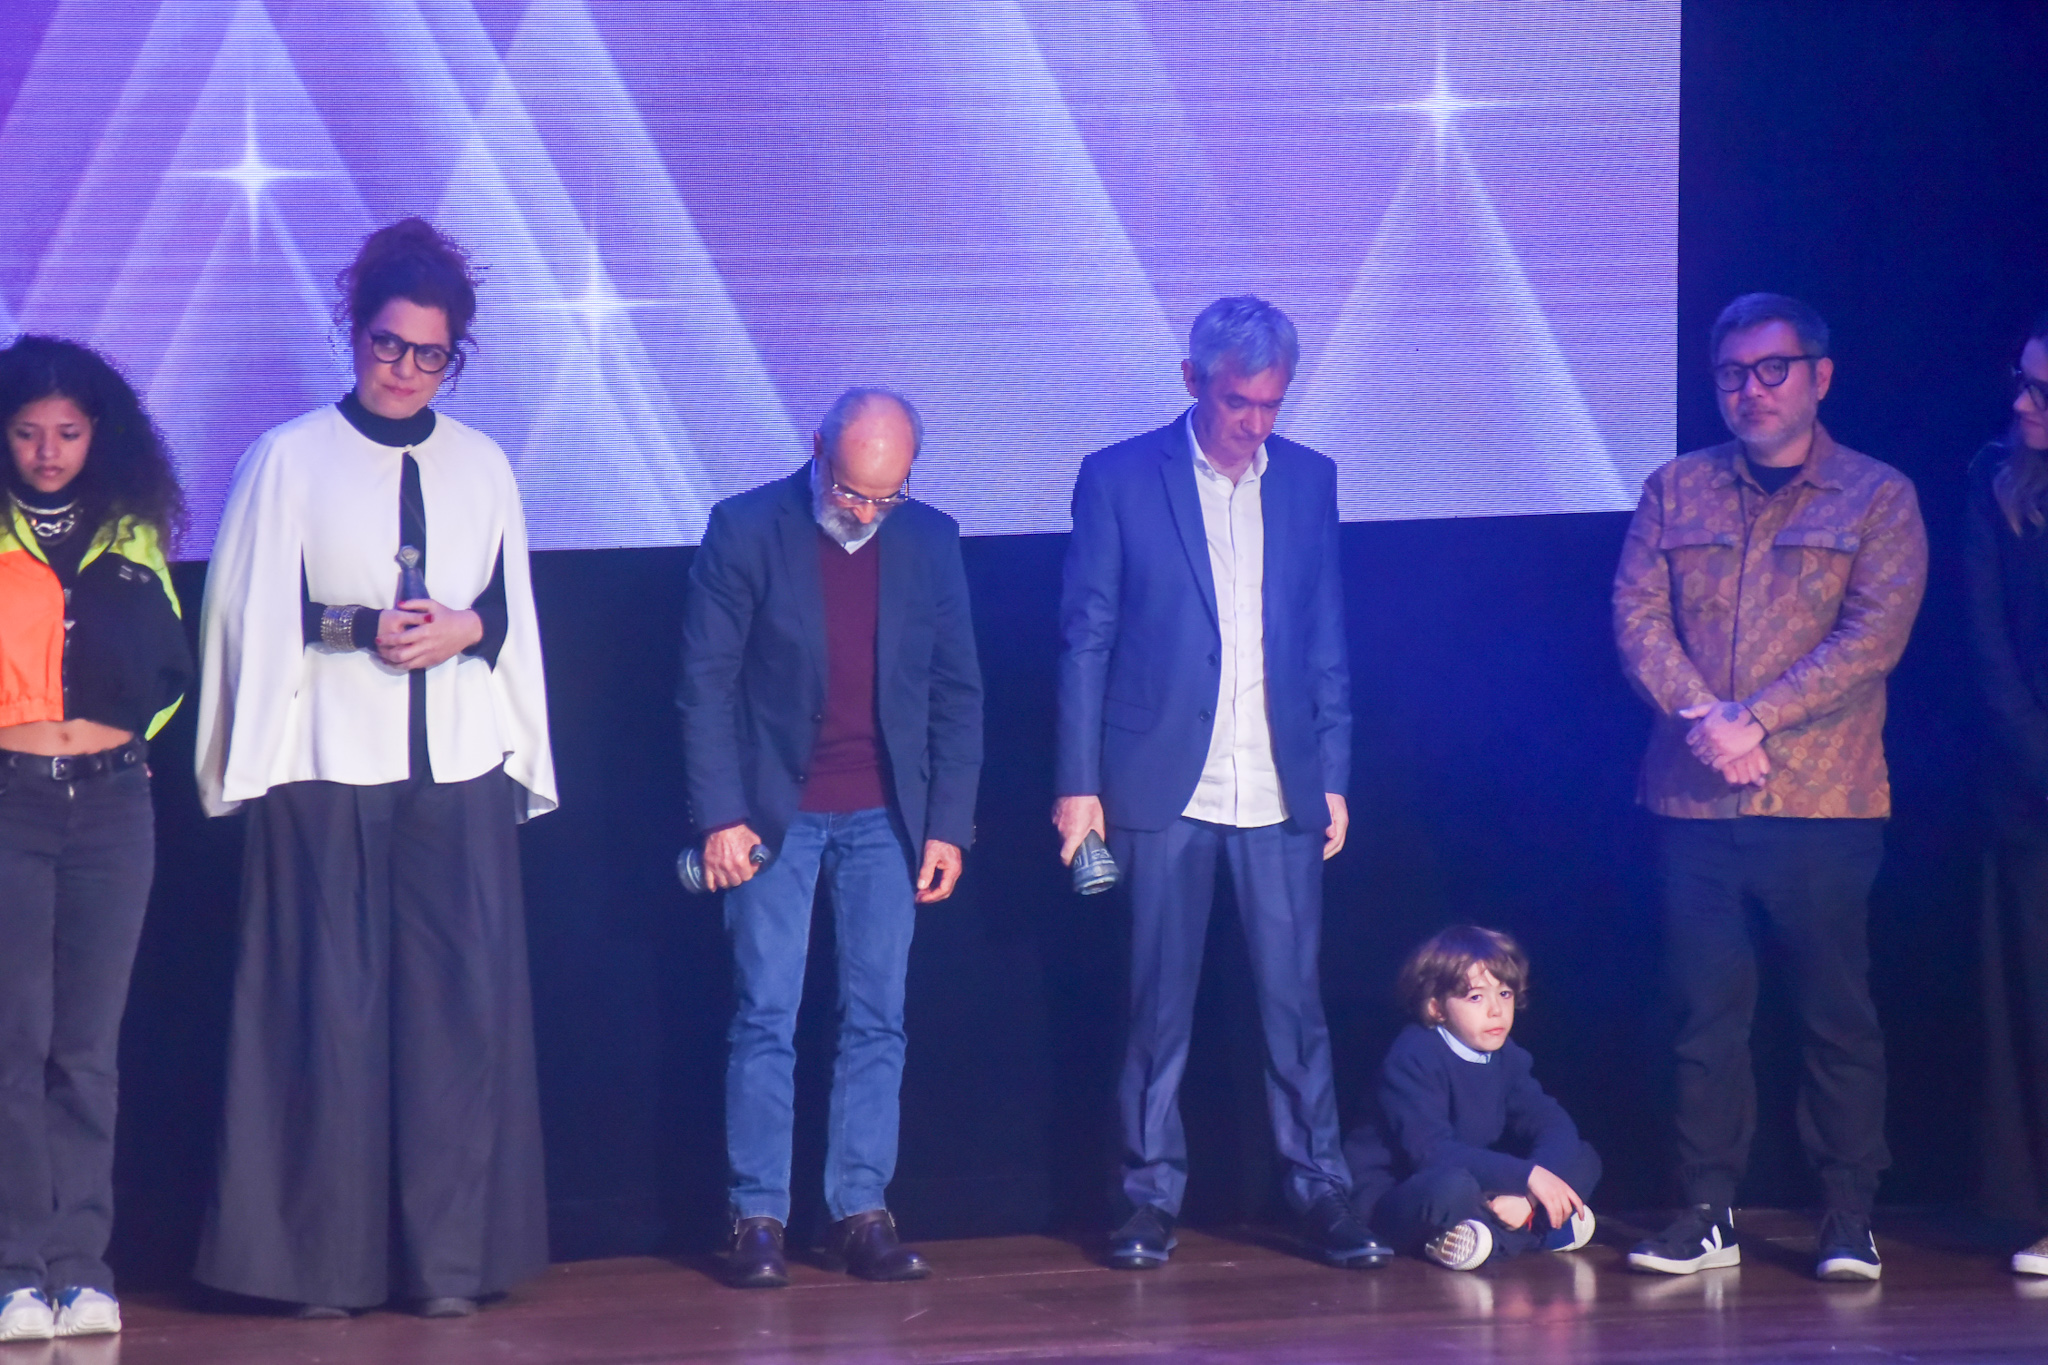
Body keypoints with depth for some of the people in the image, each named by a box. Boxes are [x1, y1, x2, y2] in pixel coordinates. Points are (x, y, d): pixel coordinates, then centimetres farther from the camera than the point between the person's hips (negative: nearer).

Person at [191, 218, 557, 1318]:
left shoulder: (483, 466, 14)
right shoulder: (289, 460, 4)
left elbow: (513, 615, 16)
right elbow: (251, 617, 1)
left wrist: (468, 628, -5)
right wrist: (362, 630, -12)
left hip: (460, 771, 3)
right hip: (328, 769, -3)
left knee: (459, 1005, -2)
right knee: (331, 1008, -4)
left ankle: (449, 1255, 2)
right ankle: (326, 1259, 1)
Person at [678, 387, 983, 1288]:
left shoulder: (929, 539, 3)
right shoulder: (744, 530, -6)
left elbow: (956, 694, 6)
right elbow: (707, 683, -5)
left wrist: (949, 826, 2)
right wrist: (720, 816, -11)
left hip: (886, 818, 3)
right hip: (775, 812, -3)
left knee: (877, 1019, 2)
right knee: (765, 1018, -2)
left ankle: (860, 1213, 7)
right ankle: (758, 1219, 2)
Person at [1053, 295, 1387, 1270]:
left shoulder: (1307, 481, 9)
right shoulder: (1119, 479, 0)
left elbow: (1326, 643, 12)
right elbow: (1086, 639, 0)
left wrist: (1332, 776, 7)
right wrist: (1078, 781, -4)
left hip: (1278, 790, 2)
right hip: (1163, 787, -2)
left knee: (1295, 997, 1)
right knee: (1158, 1004, 3)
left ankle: (1320, 1190, 9)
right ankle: (1150, 1198, 11)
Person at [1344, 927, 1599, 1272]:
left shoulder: (1508, 1058, 5)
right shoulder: (1415, 1058, -19)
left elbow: (1554, 1123, -4)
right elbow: (1429, 1151, -30)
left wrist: (1526, 1192, -25)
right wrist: (1525, 1176, -35)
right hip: (1390, 1200, -8)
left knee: (1584, 1159, -2)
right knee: (1451, 1186, -42)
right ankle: (1540, 1231, -20)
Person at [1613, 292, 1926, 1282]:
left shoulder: (1877, 498, 3)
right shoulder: (1677, 491, 12)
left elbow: (1874, 635, -8)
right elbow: (1637, 616, 3)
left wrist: (1755, 721, -16)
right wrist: (1701, 718, -14)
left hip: (1825, 801, -2)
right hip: (1694, 800, 3)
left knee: (1837, 1014, 1)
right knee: (1706, 1012, 4)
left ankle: (1849, 1218, 9)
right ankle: (1708, 1213, 10)